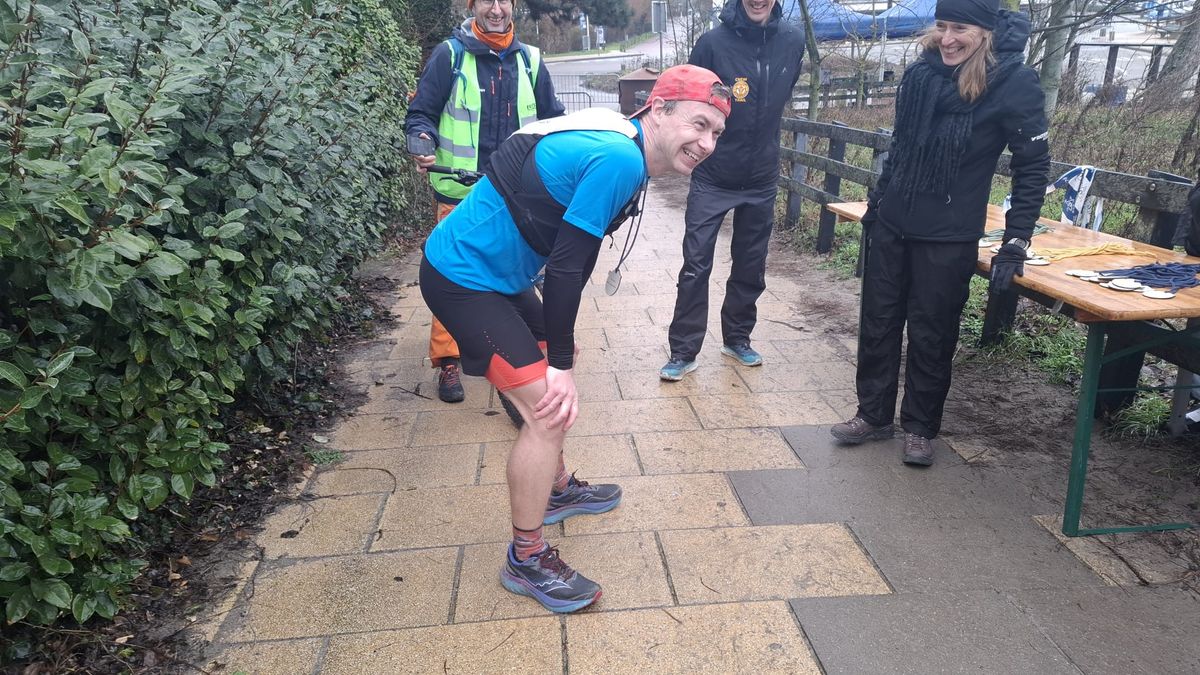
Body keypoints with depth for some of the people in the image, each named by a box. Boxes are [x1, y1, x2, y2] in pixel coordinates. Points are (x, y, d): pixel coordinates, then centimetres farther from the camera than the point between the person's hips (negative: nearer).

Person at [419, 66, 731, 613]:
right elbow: (566, 263, -24)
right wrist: (560, 363, -14)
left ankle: (557, 488, 44)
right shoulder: (619, 161, -23)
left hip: (495, 271, 11)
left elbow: (572, 255, 13)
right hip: (464, 277, -11)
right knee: (551, 408, -12)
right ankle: (526, 560, 5)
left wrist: (561, 352, 16)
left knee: (557, 366, 24)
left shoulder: (614, 143, 8)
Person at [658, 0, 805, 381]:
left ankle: (737, 339, 31)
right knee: (696, 267, -3)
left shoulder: (793, 41, -2)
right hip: (712, 178, -3)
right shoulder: (714, 42, -13)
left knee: (751, 268, 13)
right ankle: (684, 351, 8)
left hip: (762, 180, 4)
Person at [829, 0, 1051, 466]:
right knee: (877, 322, 10)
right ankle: (873, 414, 25)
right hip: (892, 224, 5)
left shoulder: (1013, 82, -12)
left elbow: (1032, 167, -8)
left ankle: (920, 427, 22)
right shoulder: (920, 72, 2)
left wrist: (1015, 243, -13)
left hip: (949, 238, -4)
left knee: (932, 334, 5)